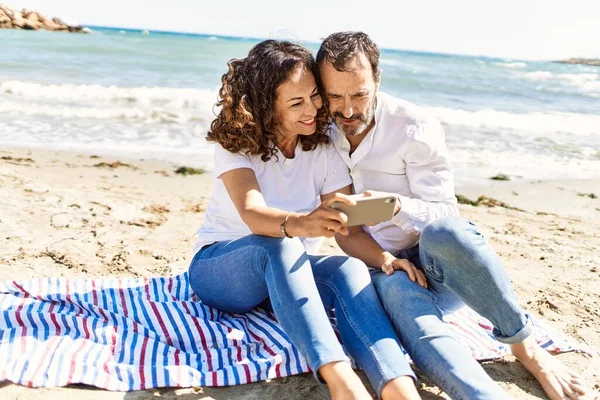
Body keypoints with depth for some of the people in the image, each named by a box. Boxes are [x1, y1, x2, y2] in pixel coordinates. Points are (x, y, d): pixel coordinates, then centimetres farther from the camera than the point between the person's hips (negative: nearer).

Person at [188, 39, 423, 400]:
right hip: (220, 267, -3)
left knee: (350, 269, -30)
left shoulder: (324, 150, -7)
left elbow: (348, 228, -16)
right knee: (279, 244, -38)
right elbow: (252, 213, -36)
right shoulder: (236, 143, -17)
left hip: (286, 273, 3)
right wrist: (299, 224, -59)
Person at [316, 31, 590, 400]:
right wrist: (385, 260, -19)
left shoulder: (416, 128, -11)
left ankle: (526, 346, -18)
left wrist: (396, 206, -36)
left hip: (441, 268, -1)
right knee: (396, 291, -36)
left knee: (442, 231, -38)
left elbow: (445, 217, -14)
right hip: (384, 271, 2)